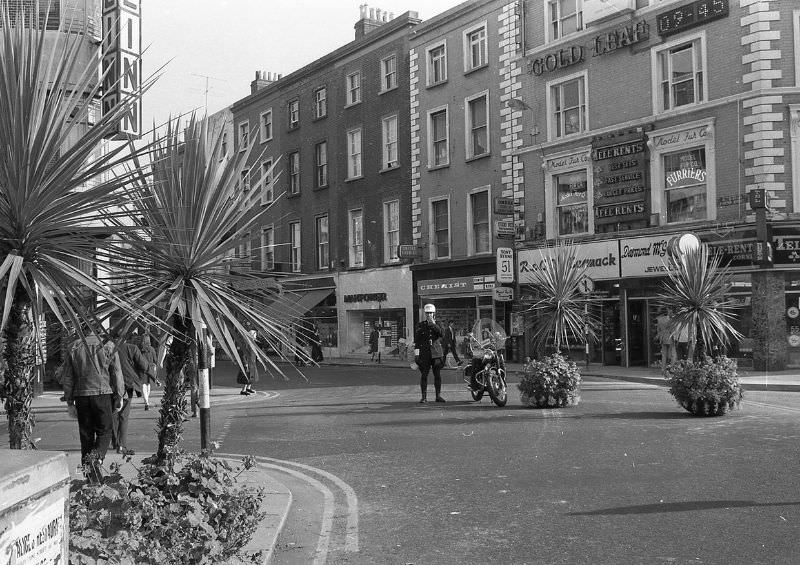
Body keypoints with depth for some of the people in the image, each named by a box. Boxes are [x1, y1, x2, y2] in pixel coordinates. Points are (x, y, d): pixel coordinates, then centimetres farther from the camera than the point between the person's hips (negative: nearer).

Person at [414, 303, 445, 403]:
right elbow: (417, 340, 6)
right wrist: (416, 354, 0)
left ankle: (438, 396, 9)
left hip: (436, 353, 1)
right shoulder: (420, 325, 8)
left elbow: (440, 333, -11)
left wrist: (432, 323, -13)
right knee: (423, 375, -2)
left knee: (438, 375, 2)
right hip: (424, 353, -1)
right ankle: (424, 396, 2)